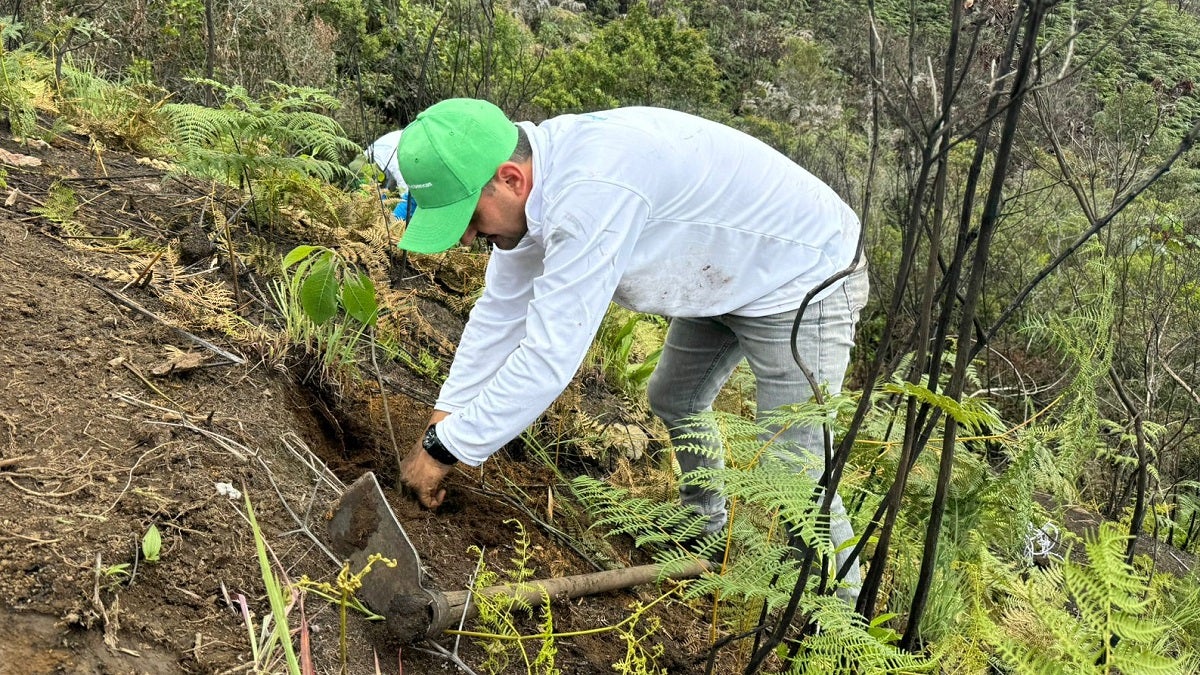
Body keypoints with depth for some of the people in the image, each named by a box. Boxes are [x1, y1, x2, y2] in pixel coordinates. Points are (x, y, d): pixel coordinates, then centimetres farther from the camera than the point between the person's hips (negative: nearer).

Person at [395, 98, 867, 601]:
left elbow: (550, 356, -37)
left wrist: (445, 448, -28)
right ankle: (704, 523, 49)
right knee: (674, 402, 24)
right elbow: (499, 312, 2)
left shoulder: (593, 192, -39)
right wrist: (442, 420, 0)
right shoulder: (532, 181, -9)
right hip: (729, 277, 9)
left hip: (805, 282, -9)